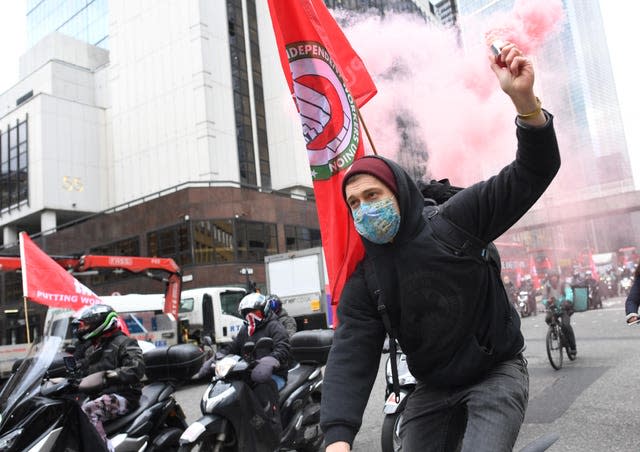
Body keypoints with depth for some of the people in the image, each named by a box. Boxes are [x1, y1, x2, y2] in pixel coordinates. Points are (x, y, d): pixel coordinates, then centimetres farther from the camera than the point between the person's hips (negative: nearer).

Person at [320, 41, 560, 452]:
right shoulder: (363, 277, -5)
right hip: (433, 391, 4)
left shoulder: (455, 220, -12)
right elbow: (351, 355, -13)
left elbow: (533, 174, -16)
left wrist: (524, 100, -34)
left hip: (498, 374, -3)